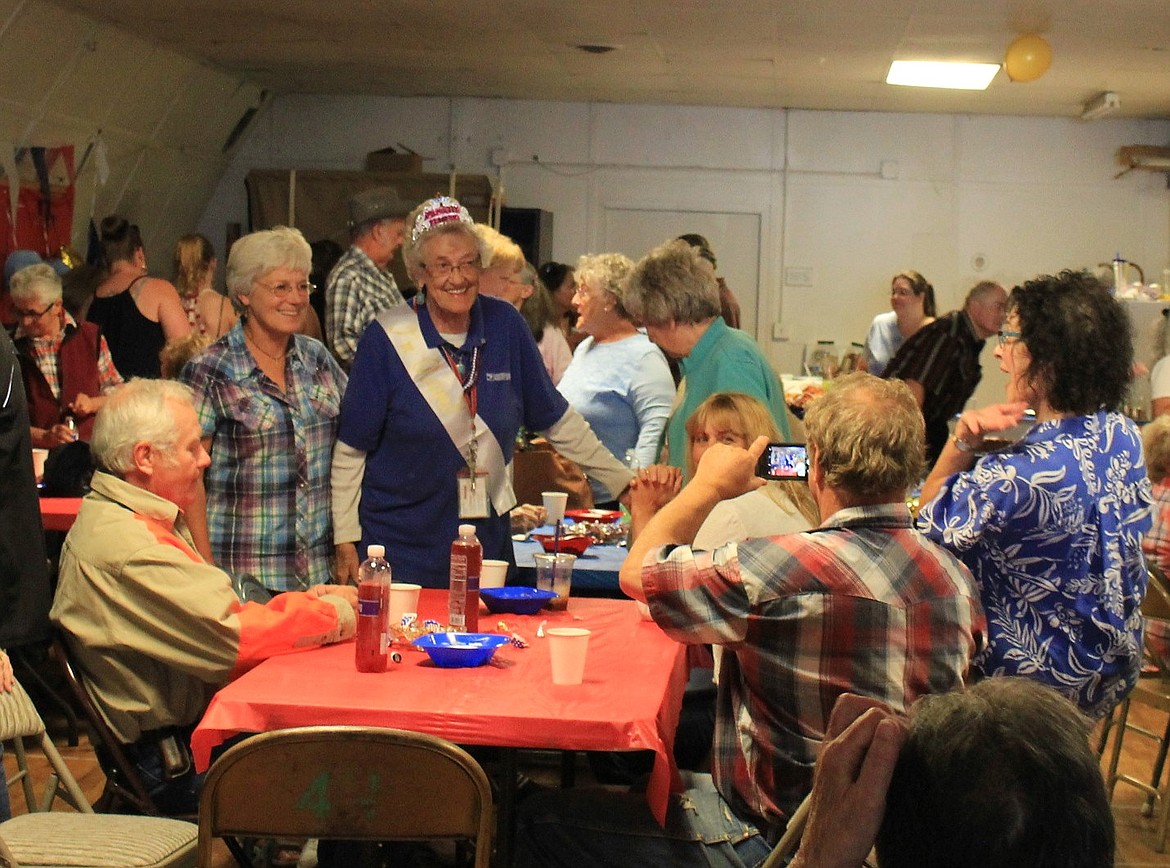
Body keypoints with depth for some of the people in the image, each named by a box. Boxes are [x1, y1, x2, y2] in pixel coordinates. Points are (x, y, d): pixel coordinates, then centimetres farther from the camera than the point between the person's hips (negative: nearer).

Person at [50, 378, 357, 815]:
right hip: (179, 762, -10)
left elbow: (211, 615, 17)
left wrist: (302, 603, 3)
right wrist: (332, 615, -9)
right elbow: (230, 639, -22)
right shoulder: (124, 544, -20)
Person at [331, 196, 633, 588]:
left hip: (487, 541, 3)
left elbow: (557, 419, 9)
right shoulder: (385, 340, -8)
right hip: (399, 549, -3)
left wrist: (624, 481, 7)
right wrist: (346, 540, -6)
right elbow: (351, 449, -3)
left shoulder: (505, 325, 0)